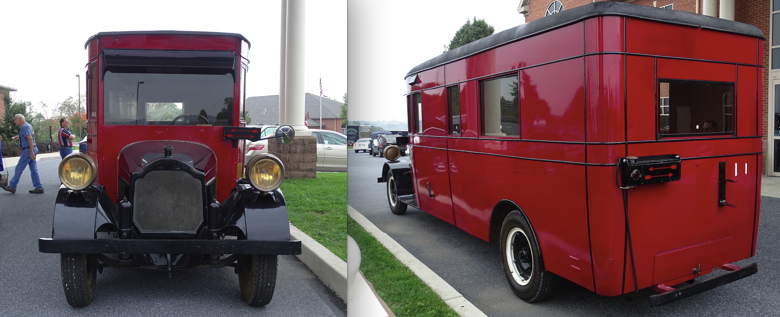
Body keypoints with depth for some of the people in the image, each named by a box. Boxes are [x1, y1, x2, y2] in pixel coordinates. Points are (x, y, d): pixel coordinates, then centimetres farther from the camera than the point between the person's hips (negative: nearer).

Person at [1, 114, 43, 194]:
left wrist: (31, 152, -26)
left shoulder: (24, 127, -13)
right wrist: (19, 137, 25)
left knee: (19, 168, -1)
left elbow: (30, 139, -23)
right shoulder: (27, 125, 18)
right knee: (33, 169, 6)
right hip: (31, 150, 10)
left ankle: (12, 187, 8)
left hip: (28, 150, -10)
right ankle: (39, 187, 3)